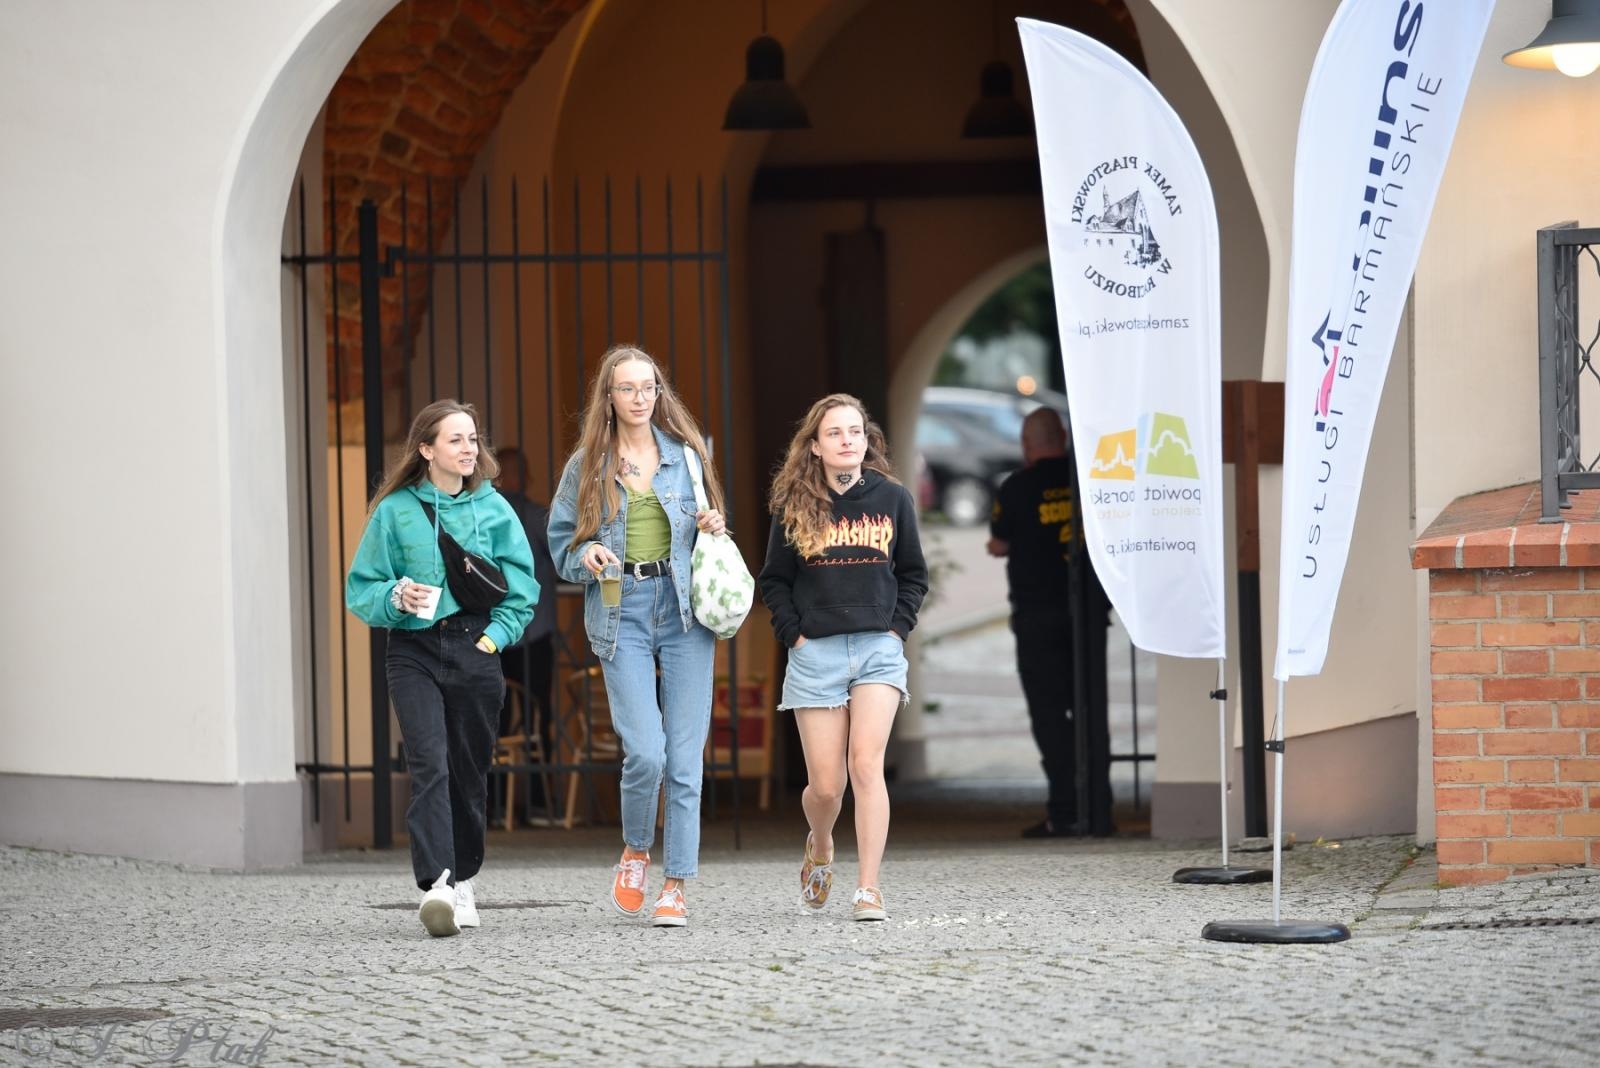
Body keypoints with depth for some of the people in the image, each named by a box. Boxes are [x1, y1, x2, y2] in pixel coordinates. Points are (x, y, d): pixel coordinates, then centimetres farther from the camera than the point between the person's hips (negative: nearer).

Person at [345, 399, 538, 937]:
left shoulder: (493, 509, 6)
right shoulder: (397, 510, 1)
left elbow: (522, 588, 10)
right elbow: (361, 588, 4)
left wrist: (496, 635, -3)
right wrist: (396, 597, -15)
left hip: (475, 649, 2)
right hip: (414, 651, -2)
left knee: (469, 772, 9)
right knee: (430, 766, -18)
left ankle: (463, 881, 27)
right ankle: (436, 885, -29)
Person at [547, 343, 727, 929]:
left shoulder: (684, 454, 10)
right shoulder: (588, 465, 6)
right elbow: (560, 541, 11)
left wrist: (714, 528, -1)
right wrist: (587, 557, -9)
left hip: (685, 611, 1)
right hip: (622, 616, -1)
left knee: (684, 756, -3)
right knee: (645, 752, -13)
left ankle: (675, 887, 4)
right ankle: (635, 852, 15)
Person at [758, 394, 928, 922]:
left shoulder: (891, 498, 4)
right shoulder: (794, 507, 1)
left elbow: (913, 575, 12)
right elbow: (774, 581, 9)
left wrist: (896, 628, 0)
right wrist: (794, 635, -2)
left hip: (878, 649, 0)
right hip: (816, 654, 0)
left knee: (866, 763, -16)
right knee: (825, 785, 0)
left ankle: (868, 889, -13)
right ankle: (819, 846, 34)